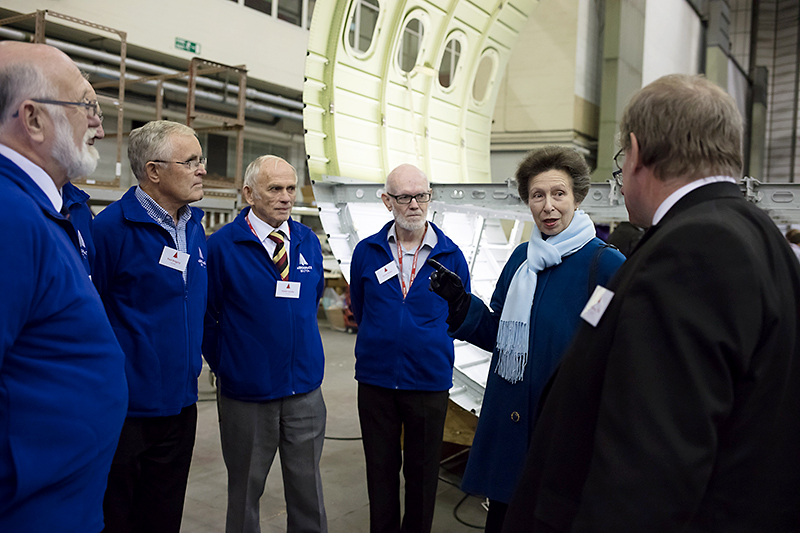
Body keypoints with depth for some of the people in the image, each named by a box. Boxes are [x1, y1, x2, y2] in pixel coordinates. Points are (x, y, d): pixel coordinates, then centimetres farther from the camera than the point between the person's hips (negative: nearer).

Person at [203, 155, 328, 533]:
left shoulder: (308, 242, 5)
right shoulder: (221, 246, -10)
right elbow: (206, 316, -5)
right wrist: (224, 364, -1)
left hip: (305, 391, 4)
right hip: (246, 392, -3)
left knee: (307, 488, 14)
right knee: (245, 491, 15)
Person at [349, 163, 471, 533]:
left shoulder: (451, 256, -2)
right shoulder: (367, 251, 0)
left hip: (429, 380, -1)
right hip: (375, 378, 1)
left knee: (422, 472, 12)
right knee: (381, 468, 13)